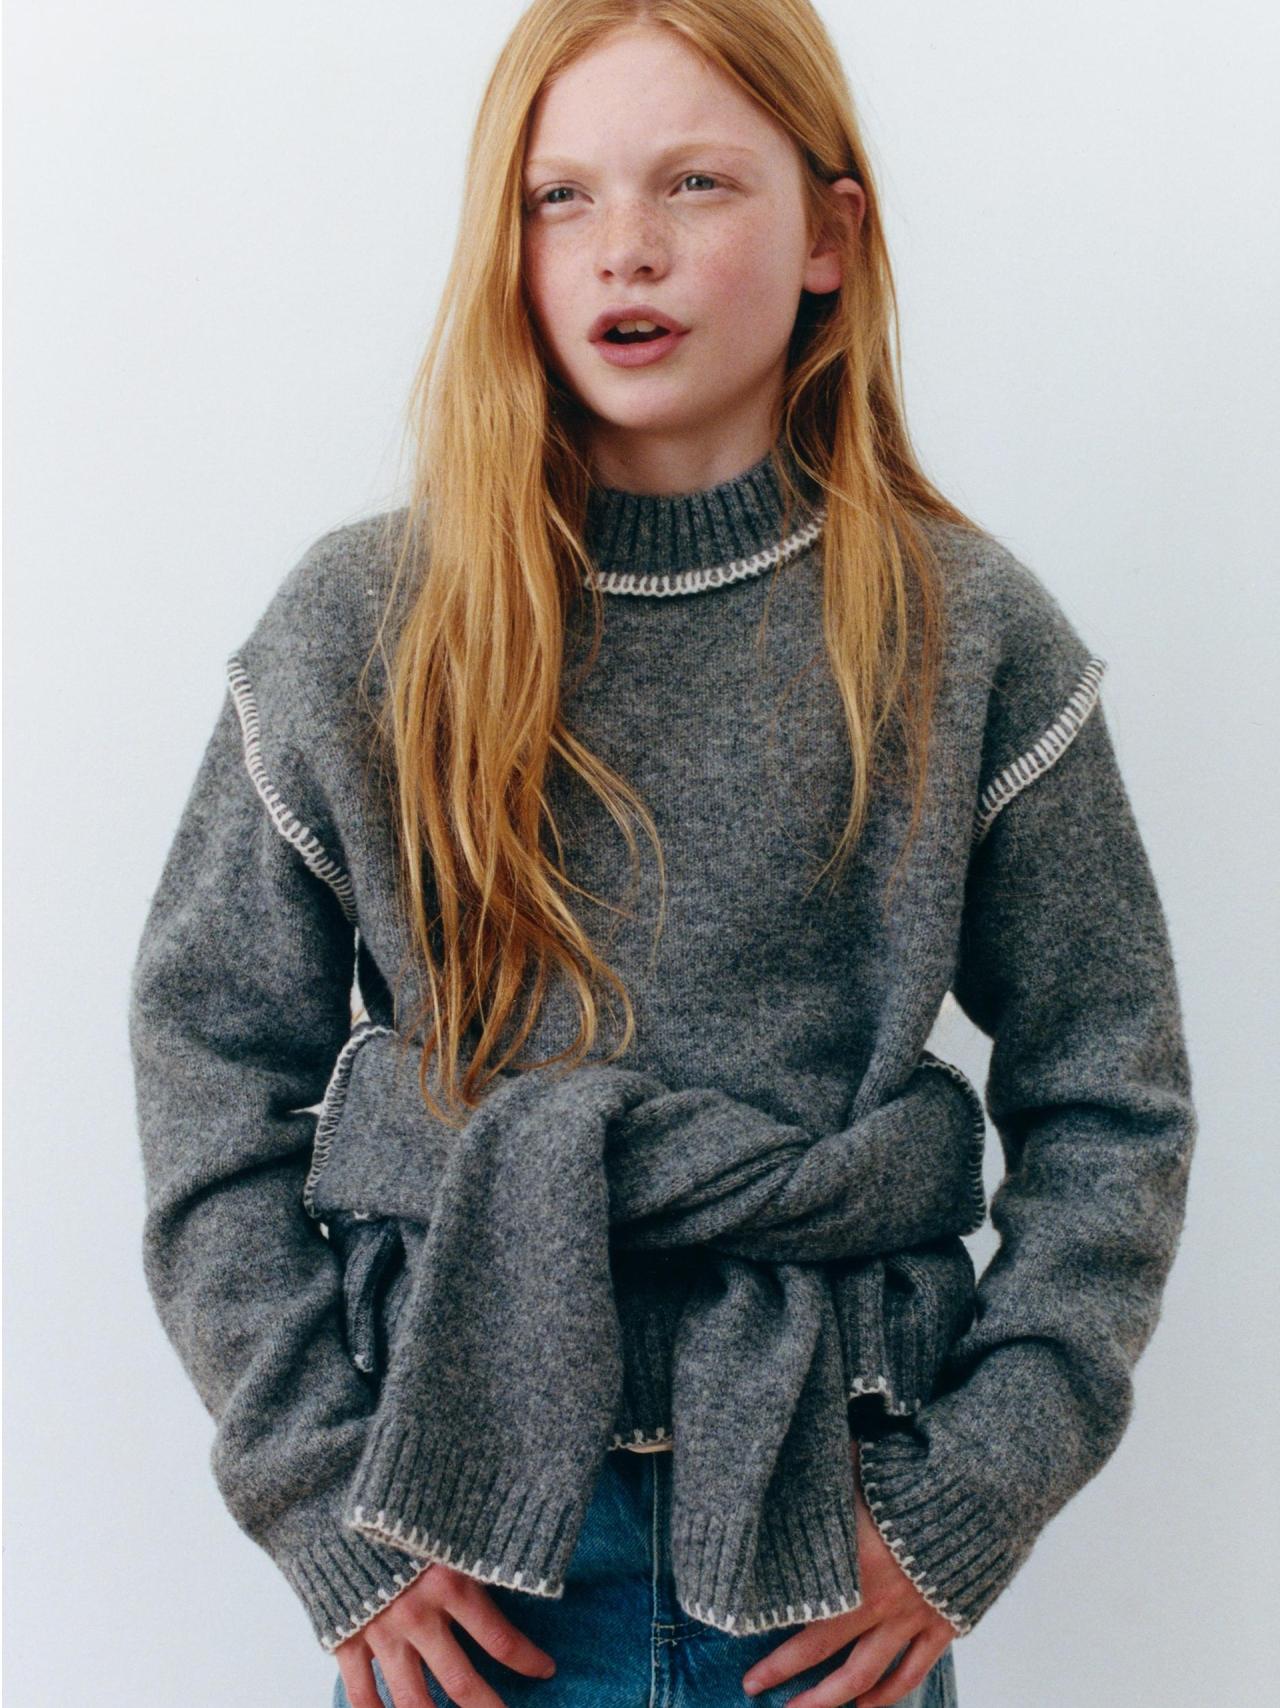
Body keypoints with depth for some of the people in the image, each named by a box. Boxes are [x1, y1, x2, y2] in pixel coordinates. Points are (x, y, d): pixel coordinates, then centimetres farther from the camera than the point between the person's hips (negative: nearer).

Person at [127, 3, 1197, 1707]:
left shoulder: (970, 635, -3)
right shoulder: (358, 624, -4)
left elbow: (1108, 1101, 1)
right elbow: (211, 1063, 0)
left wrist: (975, 1499, -6)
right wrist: (324, 1499, -6)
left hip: (838, 1532, 1)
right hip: (452, 1548, 0)